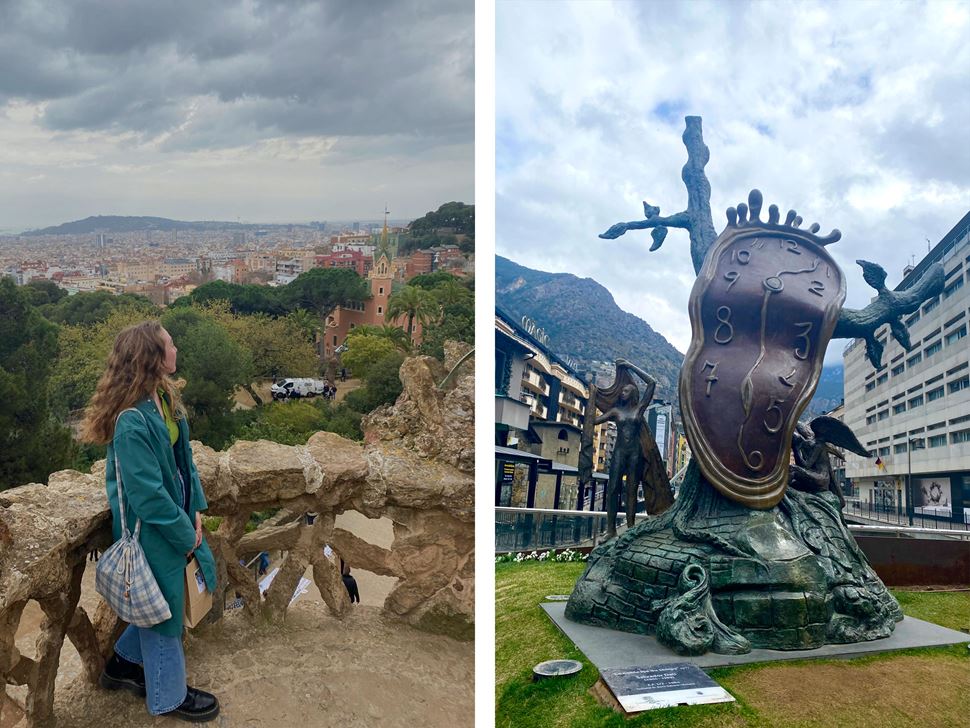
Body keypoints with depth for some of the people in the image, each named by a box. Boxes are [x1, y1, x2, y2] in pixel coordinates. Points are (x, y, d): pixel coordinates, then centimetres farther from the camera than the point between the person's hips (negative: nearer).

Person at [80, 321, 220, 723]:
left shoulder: (164, 399, -1)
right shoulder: (132, 422, -29)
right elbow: (147, 495, -26)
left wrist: (196, 509, 0)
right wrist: (185, 536, -15)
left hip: (174, 520, 8)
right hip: (151, 533, -8)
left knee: (159, 603, 24)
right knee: (163, 610, 10)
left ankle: (122, 666, 46)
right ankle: (169, 696, 31)